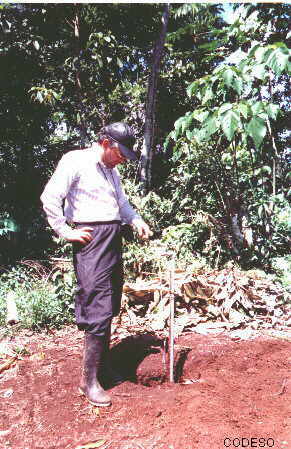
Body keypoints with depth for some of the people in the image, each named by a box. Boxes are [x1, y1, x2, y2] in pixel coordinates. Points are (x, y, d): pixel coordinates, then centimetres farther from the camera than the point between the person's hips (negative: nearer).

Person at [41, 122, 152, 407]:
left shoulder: (111, 170, 19)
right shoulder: (75, 161, -6)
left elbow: (121, 201, 29)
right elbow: (49, 197, -13)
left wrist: (136, 220, 12)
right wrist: (65, 231, -12)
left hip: (113, 240, 9)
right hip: (92, 240, -8)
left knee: (110, 308, 13)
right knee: (98, 311, -8)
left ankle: (103, 364, 29)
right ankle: (89, 380, 6)